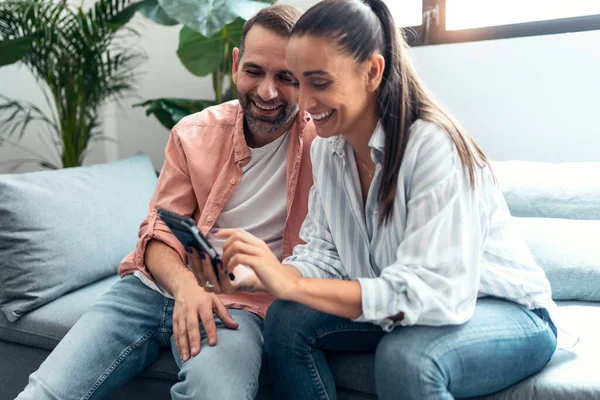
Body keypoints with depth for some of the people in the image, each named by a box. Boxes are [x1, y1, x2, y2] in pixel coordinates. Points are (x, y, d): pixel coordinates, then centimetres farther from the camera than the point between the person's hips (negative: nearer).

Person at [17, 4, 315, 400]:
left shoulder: (321, 137, -5)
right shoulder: (193, 134, 5)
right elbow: (159, 232, 5)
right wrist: (185, 284, -16)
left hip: (241, 303, -3)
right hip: (158, 285, 4)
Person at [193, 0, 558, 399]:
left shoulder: (435, 146, -28)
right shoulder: (326, 147, -3)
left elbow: (438, 294, -34)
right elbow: (324, 252, -2)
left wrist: (292, 285, -37)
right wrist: (253, 275, -22)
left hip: (507, 311, -6)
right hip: (407, 308, 6)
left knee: (404, 356, -35)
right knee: (287, 319, -12)